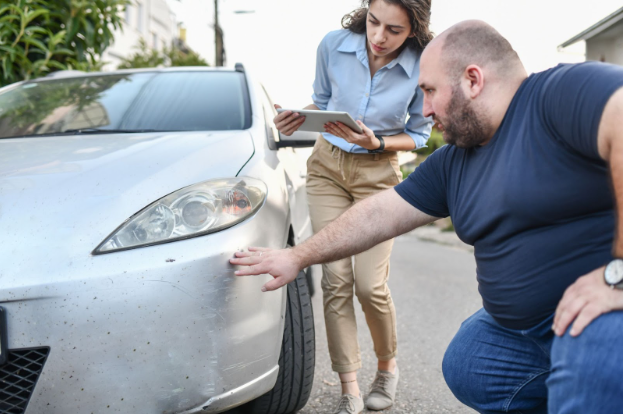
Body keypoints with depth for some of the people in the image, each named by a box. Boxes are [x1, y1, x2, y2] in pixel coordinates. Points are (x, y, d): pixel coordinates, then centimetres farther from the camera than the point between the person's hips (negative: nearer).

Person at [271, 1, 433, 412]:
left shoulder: (422, 68, -16)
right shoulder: (334, 45, -11)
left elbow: (418, 134, -2)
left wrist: (375, 143, -20)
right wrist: (299, 117, -14)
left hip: (378, 174, -2)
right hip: (327, 165, 2)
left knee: (369, 284, -8)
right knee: (335, 279, -4)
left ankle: (388, 367, 24)